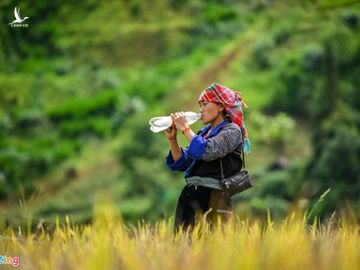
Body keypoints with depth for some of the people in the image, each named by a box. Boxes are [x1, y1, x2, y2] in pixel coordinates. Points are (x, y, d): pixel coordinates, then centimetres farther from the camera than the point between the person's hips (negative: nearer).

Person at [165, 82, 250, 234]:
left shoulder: (232, 130, 0)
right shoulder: (204, 132, 22)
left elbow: (207, 151, -17)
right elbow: (181, 163, 19)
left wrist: (185, 129, -8)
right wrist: (172, 139, 5)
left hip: (212, 199, -7)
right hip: (188, 197, 7)